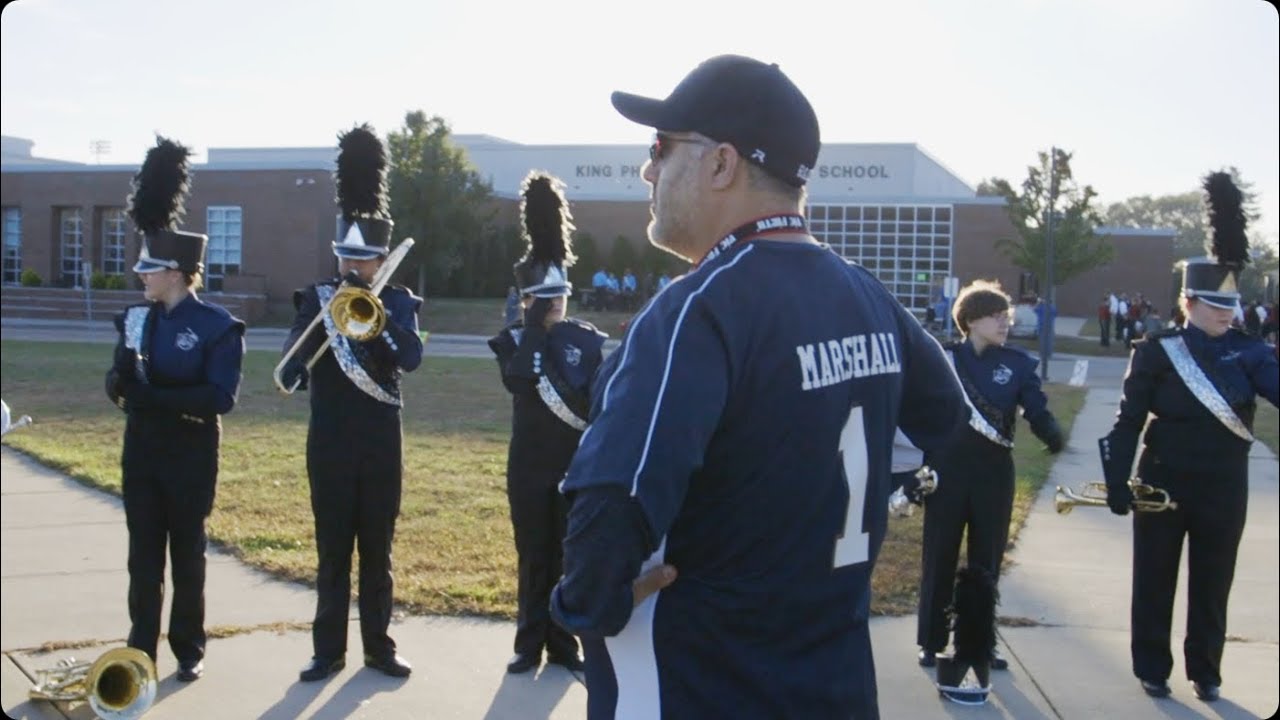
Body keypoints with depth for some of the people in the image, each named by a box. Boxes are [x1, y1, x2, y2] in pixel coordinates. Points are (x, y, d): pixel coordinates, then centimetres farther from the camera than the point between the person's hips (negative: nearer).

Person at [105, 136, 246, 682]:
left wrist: (156, 397, -23)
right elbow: (116, 385, 5)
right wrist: (123, 378, -19)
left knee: (187, 553, 6)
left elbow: (222, 397, -18)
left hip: (191, 454, -4)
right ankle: (142, 650, 14)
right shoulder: (135, 318, 5)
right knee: (143, 554, 6)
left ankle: (189, 650, 18)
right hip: (141, 450, 4)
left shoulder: (217, 326, -11)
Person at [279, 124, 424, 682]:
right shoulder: (317, 297, 3)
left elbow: (412, 358, -13)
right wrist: (326, 314, -21)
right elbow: (291, 363, -8)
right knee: (332, 549, 5)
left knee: (378, 548, 7)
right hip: (329, 440, 0)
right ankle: (329, 649, 11)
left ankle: (379, 646, 16)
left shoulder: (398, 301, 3)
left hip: (380, 441, 0)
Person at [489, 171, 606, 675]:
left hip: (576, 464, 0)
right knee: (533, 557, 6)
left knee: (570, 556, 6)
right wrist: (534, 327, -19)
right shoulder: (513, 340, 1)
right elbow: (517, 379, -21)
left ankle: (564, 643, 16)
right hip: (529, 465, 0)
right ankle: (530, 644, 15)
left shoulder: (588, 339, 2)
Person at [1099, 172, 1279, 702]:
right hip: (1164, 485, -2)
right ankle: (1152, 669, 22)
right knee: (1155, 581, 8)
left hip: (1224, 490, 2)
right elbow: (1129, 421, -7)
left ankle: (1205, 671, 27)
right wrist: (1118, 482, -12)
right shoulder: (1157, 351, -6)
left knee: (1212, 585, 12)